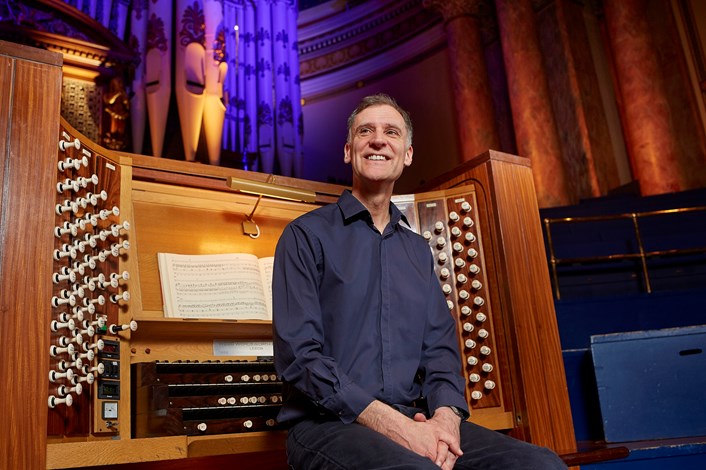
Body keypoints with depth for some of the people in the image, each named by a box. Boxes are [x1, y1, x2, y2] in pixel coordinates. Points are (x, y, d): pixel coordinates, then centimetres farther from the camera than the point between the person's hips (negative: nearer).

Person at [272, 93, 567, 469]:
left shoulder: (418, 249, 19)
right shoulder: (306, 235, 1)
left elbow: (440, 347, 10)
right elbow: (299, 354, -10)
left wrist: (445, 417, -11)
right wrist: (393, 425, -18)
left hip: (415, 421, 6)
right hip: (330, 425, -5)